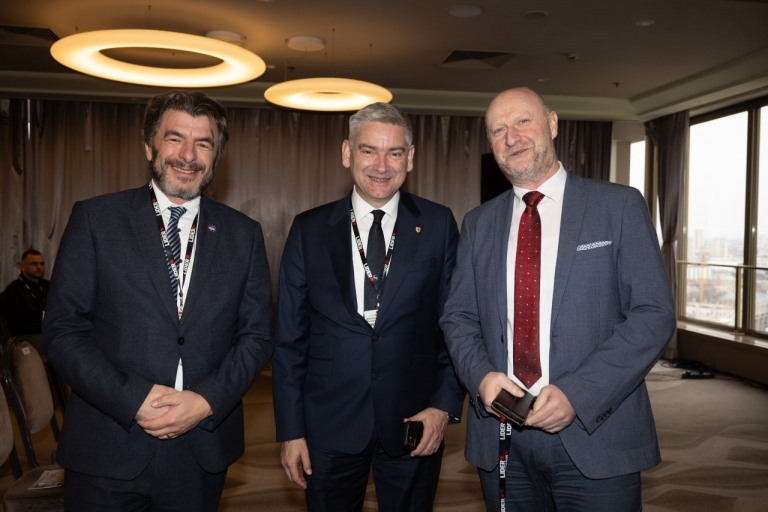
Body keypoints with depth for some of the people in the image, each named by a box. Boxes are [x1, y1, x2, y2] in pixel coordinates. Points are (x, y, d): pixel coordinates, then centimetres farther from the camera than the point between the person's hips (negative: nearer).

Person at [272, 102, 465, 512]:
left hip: (413, 422, 0)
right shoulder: (309, 229, -1)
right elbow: (289, 336, 1)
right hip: (329, 424, 1)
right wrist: (290, 429, 0)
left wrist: (445, 402, -6)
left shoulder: (438, 225, -2)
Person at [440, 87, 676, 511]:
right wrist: (481, 376, -11)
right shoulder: (478, 223, 8)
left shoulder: (619, 205, -2)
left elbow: (653, 313, -7)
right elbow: (458, 316, 10)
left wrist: (577, 394, -17)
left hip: (595, 436, -2)